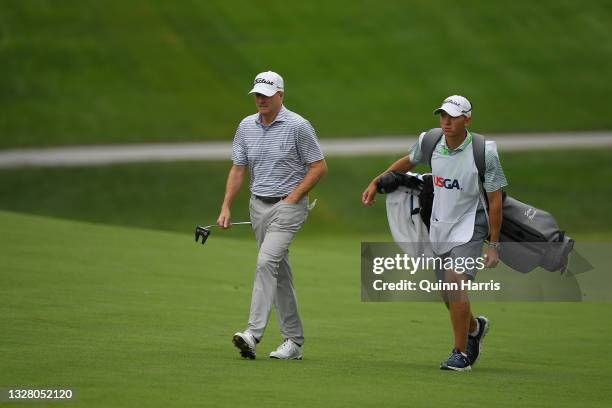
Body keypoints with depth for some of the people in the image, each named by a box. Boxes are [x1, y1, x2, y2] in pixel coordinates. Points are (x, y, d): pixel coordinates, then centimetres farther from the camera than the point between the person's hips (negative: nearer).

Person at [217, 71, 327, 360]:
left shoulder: (298, 126, -10)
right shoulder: (246, 127, 7)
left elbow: (319, 167, -7)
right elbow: (238, 169, 11)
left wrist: (292, 198, -12)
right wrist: (226, 207, 2)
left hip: (288, 206, -6)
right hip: (258, 206, 6)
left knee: (267, 262, -21)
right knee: (280, 272, 9)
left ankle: (253, 333, -27)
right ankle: (293, 340, 14)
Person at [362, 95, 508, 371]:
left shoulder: (484, 152, -17)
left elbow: (495, 201, -11)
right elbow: (408, 162, 19)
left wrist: (493, 245, -11)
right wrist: (376, 183, 17)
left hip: (469, 227, -5)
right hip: (438, 226, 5)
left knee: (455, 282, -23)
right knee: (447, 295, 10)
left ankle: (461, 353, -12)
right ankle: (474, 327, 42)